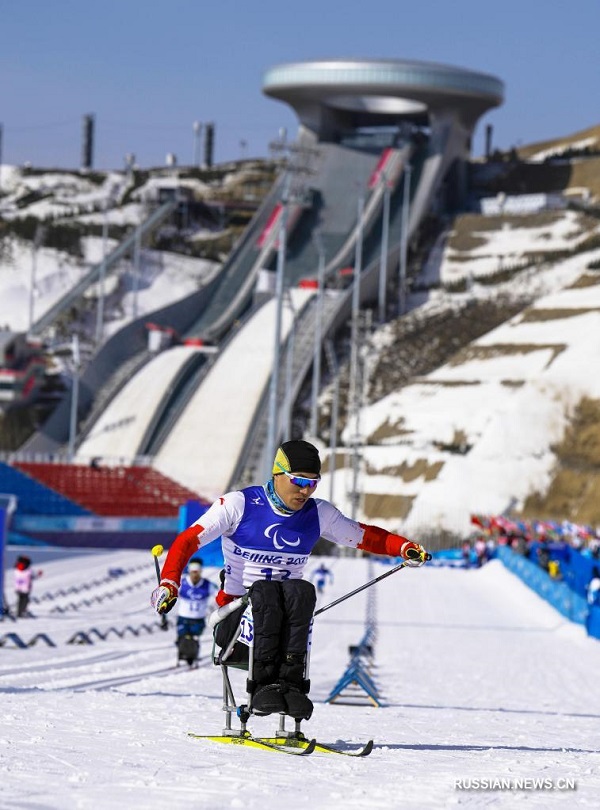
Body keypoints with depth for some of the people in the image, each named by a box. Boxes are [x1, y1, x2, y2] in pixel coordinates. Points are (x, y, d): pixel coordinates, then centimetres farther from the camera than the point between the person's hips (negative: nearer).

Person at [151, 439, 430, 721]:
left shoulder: (319, 515, 6)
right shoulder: (239, 504, -5)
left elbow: (366, 537, 16)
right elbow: (187, 540, -6)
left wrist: (404, 548, -2)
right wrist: (169, 582, -22)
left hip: (286, 618, 3)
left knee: (302, 590, -32)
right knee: (264, 591, -37)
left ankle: (290, 683, -40)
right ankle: (264, 685, -40)